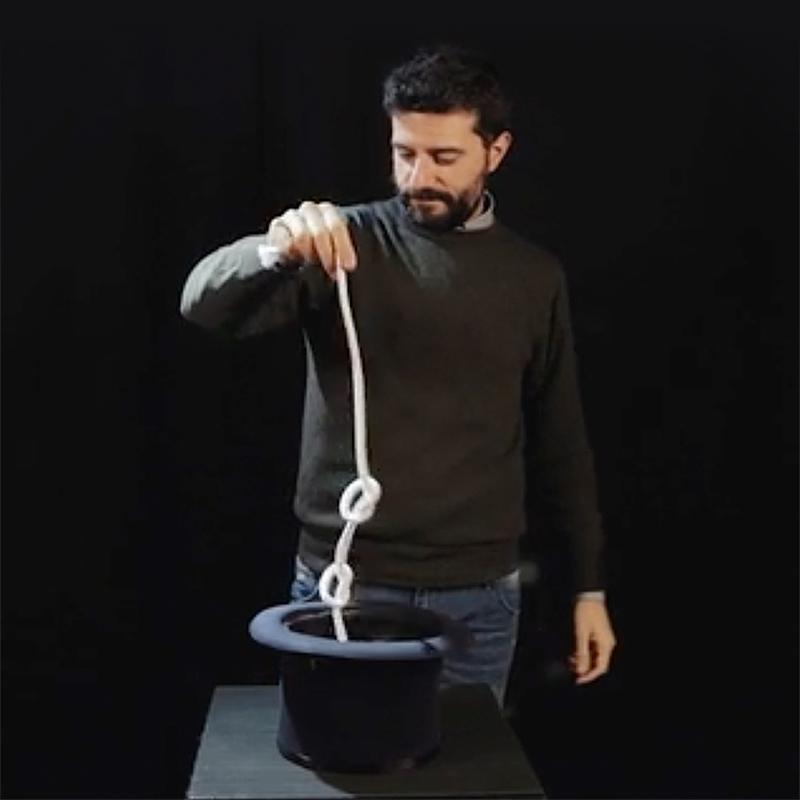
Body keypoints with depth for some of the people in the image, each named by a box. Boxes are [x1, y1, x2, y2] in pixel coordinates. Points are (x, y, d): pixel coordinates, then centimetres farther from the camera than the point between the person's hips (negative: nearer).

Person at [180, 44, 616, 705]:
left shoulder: (534, 276, 4)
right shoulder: (348, 242, -4)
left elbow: (559, 439, 8)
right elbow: (205, 303, -16)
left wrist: (590, 583, 8)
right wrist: (274, 251, -37)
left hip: (478, 595, 2)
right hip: (343, 583, -1)